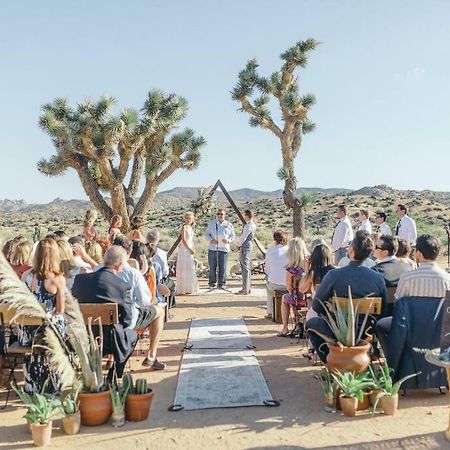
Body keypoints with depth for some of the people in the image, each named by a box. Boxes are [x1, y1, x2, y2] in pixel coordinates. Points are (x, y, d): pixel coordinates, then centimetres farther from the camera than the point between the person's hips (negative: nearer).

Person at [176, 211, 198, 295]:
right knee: (184, 268, -7)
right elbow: (183, 239, -17)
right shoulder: (184, 227, -11)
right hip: (184, 249, -9)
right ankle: (182, 289, -4)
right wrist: (190, 249, -16)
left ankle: (188, 288, 19)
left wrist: (193, 248, 6)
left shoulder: (190, 227, 15)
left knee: (190, 269, 12)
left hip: (189, 249, 9)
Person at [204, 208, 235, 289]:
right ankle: (212, 283, 8)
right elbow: (206, 234, 9)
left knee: (222, 267, -1)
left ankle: (221, 284, 6)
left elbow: (233, 236, 12)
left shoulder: (229, 225, 9)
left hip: (224, 248, 0)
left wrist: (228, 240, -9)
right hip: (213, 248, 0)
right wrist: (211, 240, -11)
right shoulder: (212, 223, 10)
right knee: (212, 266, 0)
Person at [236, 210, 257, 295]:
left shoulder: (248, 226, -19)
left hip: (245, 247, -10)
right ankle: (247, 288, 22)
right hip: (249, 246, 10)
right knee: (247, 268, 15)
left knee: (245, 269, -8)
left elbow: (243, 237, -15)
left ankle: (245, 290, -5)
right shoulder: (253, 225, 12)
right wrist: (239, 243, 8)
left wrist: (239, 244, 1)